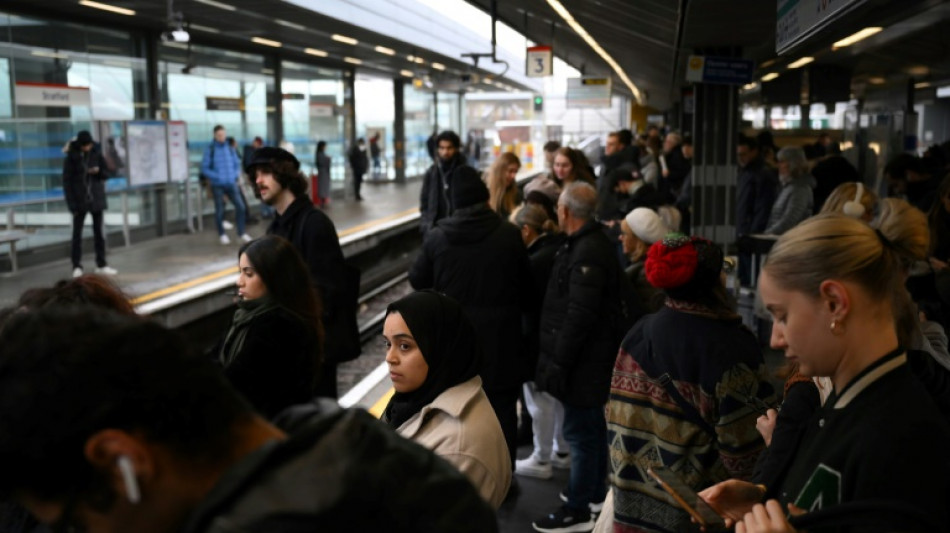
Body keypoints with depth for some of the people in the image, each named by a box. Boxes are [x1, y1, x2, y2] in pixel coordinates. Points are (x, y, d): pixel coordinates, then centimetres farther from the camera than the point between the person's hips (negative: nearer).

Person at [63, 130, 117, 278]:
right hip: (80, 200, -3)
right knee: (77, 233, 2)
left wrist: (98, 171, -14)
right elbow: (67, 181, -7)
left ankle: (101, 265, 15)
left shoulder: (96, 154, 3)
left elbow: (105, 173, 10)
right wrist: (72, 203, -13)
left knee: (99, 232, 8)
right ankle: (77, 266, 8)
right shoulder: (71, 157, -7)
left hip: (96, 198, 3)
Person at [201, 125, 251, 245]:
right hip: (217, 185, -3)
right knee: (219, 210, 5)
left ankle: (241, 232, 9)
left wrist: (236, 174, -2)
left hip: (231, 183, 3)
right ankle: (221, 234, 21)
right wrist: (217, 177, -15)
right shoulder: (210, 150, -5)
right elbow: (204, 168, -5)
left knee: (240, 206, -6)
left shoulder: (230, 148, 6)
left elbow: (237, 163, 15)